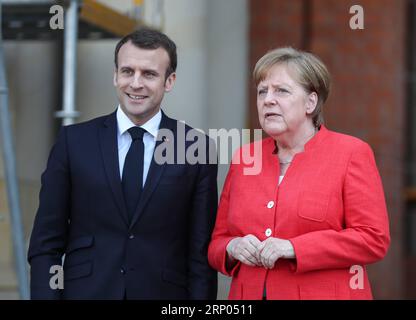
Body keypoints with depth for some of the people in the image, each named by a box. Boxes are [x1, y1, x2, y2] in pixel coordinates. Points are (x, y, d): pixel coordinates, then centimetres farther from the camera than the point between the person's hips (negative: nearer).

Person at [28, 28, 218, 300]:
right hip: (87, 291, 0)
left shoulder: (196, 147, -1)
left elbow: (201, 250, -1)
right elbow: (46, 243, 1)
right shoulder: (74, 141, 1)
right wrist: (47, 295, -8)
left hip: (163, 292, 0)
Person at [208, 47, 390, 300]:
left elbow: (375, 239, -11)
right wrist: (233, 248, -9)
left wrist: (294, 248, -18)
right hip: (249, 292, 4)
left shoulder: (351, 153, -4)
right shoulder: (244, 158, 8)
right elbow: (218, 241, 13)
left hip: (324, 292, -4)